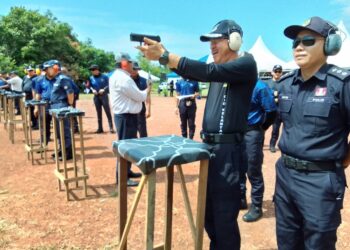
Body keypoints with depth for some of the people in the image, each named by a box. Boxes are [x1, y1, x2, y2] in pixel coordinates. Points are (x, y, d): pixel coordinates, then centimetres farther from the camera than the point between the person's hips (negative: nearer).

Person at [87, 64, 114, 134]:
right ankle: (100, 128, 17)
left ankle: (111, 127, -2)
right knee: (98, 112, 9)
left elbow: (108, 85, -5)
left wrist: (104, 89, -19)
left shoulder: (104, 76, -5)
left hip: (104, 95, -3)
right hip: (96, 96, 4)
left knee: (107, 111, -6)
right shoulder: (91, 78, 4)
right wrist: (93, 90, -10)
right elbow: (89, 86, 9)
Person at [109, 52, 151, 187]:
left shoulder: (117, 76, 14)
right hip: (126, 117, -11)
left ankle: (127, 171, 30)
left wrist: (143, 93, 6)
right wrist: (147, 90, 3)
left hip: (125, 115, 11)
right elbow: (139, 96, -16)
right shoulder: (123, 78, -20)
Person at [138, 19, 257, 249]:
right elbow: (193, 73, 6)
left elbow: (208, 72, -23)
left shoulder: (246, 64, -10)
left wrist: (164, 55, -25)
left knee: (224, 215, -1)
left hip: (228, 149, -8)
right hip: (210, 145, 9)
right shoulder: (219, 67, 15)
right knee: (208, 211, 19)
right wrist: (162, 55, -8)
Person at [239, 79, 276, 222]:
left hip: (252, 133, -7)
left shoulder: (259, 87, -15)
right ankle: (240, 199, 33)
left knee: (253, 171, 2)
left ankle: (256, 207, 15)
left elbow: (271, 112, -12)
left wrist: (260, 128, -2)